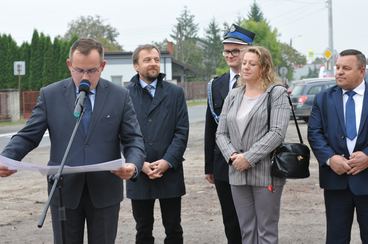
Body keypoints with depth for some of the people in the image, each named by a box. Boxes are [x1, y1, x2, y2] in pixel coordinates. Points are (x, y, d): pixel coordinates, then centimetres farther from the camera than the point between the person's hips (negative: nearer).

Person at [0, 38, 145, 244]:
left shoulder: (120, 96, 0)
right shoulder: (50, 95, 0)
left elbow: (133, 139, -1)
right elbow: (28, 136, 1)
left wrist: (133, 164, -22)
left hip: (105, 192, 0)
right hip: (64, 191, 0)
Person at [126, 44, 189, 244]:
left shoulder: (175, 93, 5)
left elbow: (182, 132, -1)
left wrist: (167, 162, -12)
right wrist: (141, 164, -11)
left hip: (170, 172, 1)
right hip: (138, 174, 0)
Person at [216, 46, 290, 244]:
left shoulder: (277, 94, -2)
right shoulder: (233, 96, 14)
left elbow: (277, 132, -13)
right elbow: (221, 133, 11)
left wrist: (249, 157, -17)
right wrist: (232, 155, -8)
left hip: (265, 173, -5)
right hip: (237, 173, 5)